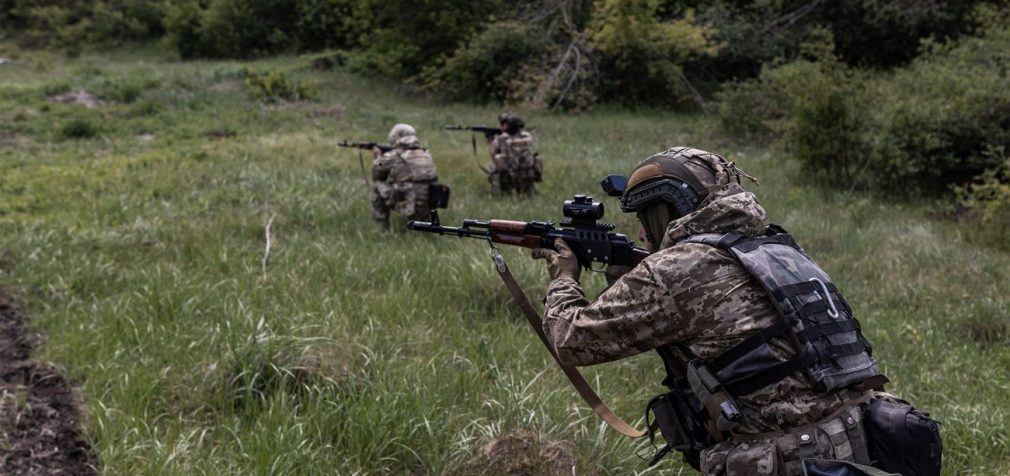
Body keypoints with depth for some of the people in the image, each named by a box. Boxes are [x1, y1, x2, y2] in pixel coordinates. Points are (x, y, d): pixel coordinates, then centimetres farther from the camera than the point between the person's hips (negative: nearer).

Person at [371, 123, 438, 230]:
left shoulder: (393, 157, -5)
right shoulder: (426, 154, 10)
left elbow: (377, 176, 13)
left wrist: (377, 158, 32)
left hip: (409, 210, -6)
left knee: (377, 184, 11)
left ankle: (383, 227, 13)